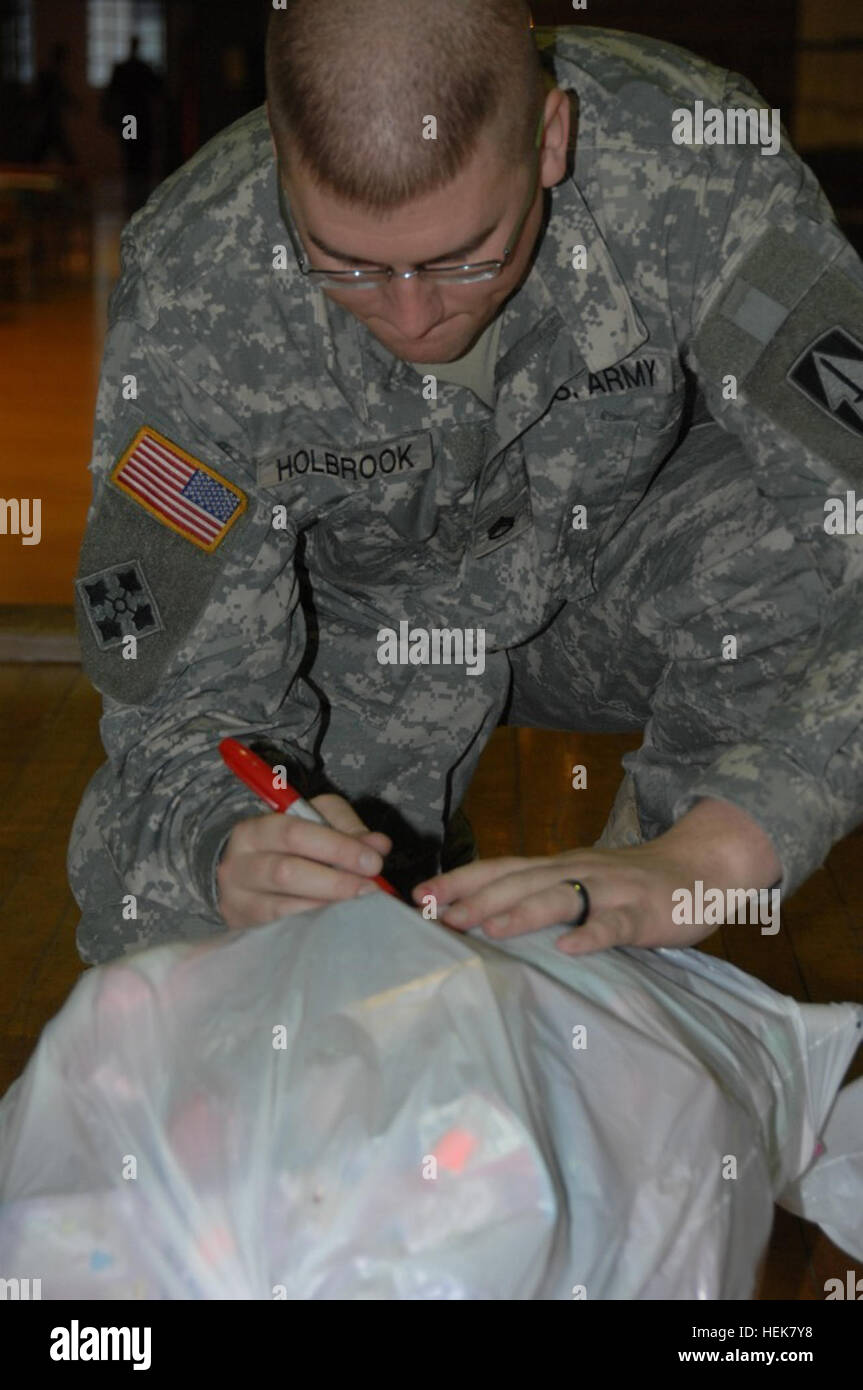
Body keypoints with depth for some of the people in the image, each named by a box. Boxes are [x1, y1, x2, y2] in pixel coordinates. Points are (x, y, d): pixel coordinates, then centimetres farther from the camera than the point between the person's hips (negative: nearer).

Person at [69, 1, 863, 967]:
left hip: (636, 541, 0)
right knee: (149, 913, -21)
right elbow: (182, 694, -23)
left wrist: (702, 864, -49)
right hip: (361, 615, 1)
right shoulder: (187, 296, -30)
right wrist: (232, 846, -48)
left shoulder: (700, 163, -32)